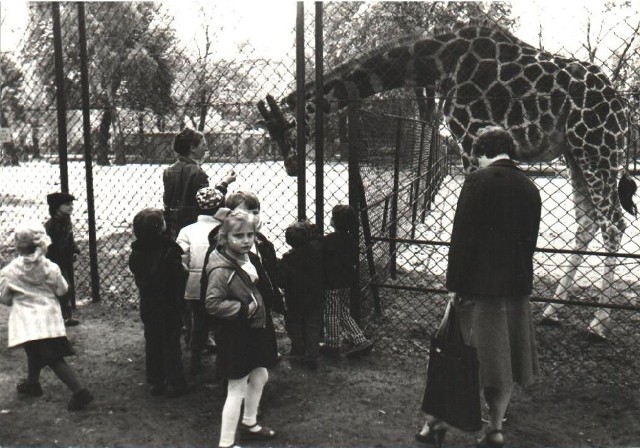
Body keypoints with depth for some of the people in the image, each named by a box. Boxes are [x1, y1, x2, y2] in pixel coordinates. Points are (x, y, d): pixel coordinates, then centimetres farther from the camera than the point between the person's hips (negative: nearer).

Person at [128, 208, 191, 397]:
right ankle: (174, 383, 12)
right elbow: (180, 277, -20)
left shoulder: (136, 253, -3)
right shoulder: (168, 252, -22)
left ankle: (154, 382, 24)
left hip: (147, 307, 5)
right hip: (168, 306, -5)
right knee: (171, 344, 5)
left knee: (152, 343, 16)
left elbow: (138, 279, 7)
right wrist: (184, 270, -2)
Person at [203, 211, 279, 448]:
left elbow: (265, 292, 20)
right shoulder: (221, 270, -23)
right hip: (235, 337, -9)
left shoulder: (251, 259, 5)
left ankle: (249, 423, 45)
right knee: (237, 389, -1)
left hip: (254, 331, 9)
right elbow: (212, 304, -29)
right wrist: (244, 308, -25)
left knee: (260, 375, 23)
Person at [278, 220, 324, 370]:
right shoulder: (317, 250, -15)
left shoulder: (287, 259, -25)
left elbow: (281, 282, -21)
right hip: (316, 299, 3)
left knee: (295, 325, 20)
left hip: (295, 302, -3)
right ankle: (312, 357, 14)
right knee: (313, 327, 13)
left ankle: (298, 351, 33)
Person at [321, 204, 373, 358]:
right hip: (347, 282, 7)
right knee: (344, 313, 20)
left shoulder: (328, 240, -21)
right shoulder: (351, 238, 1)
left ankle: (332, 346, 22)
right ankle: (360, 340, 15)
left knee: (331, 315, 9)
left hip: (332, 284, -7)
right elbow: (354, 259, 9)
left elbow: (321, 260, -16)